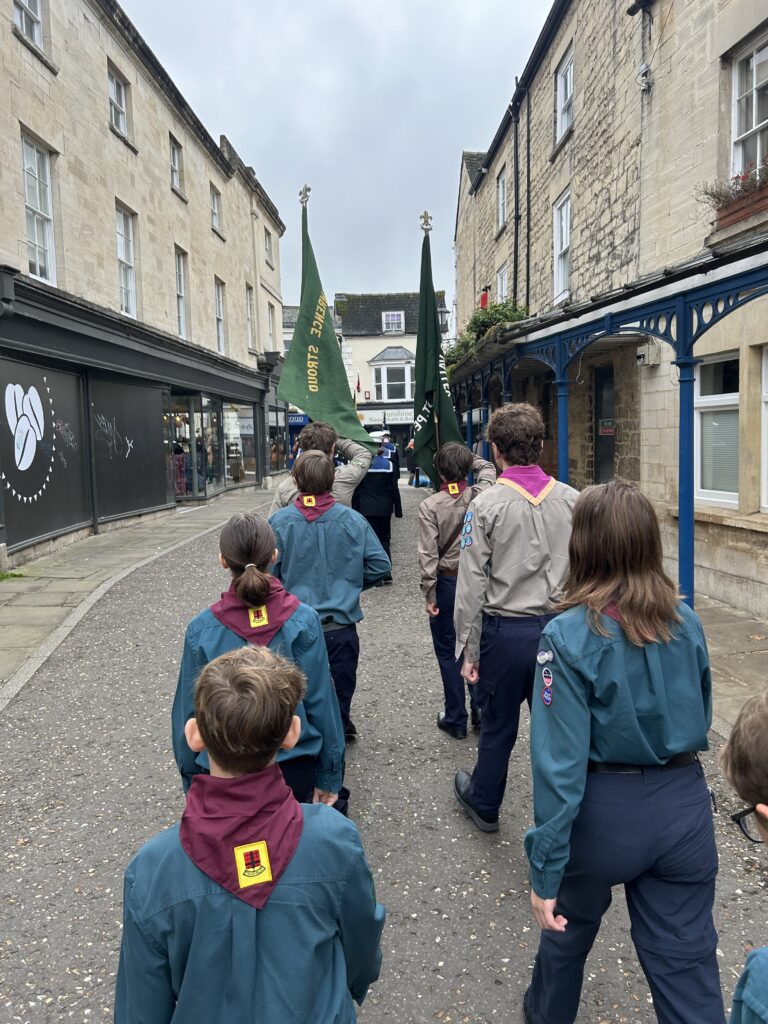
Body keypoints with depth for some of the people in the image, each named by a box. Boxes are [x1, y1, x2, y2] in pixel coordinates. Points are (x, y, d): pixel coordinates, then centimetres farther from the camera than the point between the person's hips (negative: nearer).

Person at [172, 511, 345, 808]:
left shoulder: (201, 630, -14)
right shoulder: (303, 620, -16)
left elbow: (188, 712, -5)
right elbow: (320, 703, -10)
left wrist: (192, 781, 9)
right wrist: (329, 777, 2)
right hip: (295, 768, 0)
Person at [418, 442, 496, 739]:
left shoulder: (430, 506, -14)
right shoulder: (479, 496, -7)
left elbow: (428, 555, -16)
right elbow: (487, 468, 17)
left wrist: (429, 594, -10)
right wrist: (465, 456, 16)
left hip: (447, 582, -3)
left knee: (447, 651, 9)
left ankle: (456, 719, 17)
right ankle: (481, 711, 22)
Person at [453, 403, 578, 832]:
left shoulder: (487, 504, -12)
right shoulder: (572, 500, -4)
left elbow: (473, 584, -10)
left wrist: (469, 647, -2)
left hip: (506, 631, -2)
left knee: (498, 725, 15)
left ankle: (484, 802, 37)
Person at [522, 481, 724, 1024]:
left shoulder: (569, 636, -21)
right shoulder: (686, 621, -5)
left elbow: (561, 759, -22)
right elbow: (701, 716, 9)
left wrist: (546, 869, -16)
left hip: (605, 810, -2)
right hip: (686, 805, 3)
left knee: (569, 924, 26)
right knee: (688, 964, 14)